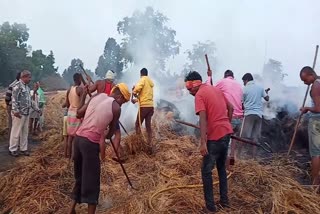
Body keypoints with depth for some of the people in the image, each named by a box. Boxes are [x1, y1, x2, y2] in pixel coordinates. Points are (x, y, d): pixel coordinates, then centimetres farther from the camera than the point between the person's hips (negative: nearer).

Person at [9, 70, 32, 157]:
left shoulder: (26, 86, 14)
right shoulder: (17, 85, -12)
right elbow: (14, 99, -17)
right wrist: (16, 111, -21)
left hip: (26, 113, 8)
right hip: (19, 113, -8)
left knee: (25, 132, 12)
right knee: (16, 132, 1)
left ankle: (23, 149, 21)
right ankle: (12, 149, 12)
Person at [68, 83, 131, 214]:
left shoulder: (98, 96, 10)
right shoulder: (116, 107, -4)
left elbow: (79, 113, 11)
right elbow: (111, 131, 6)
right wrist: (105, 137, 25)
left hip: (78, 137, 7)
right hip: (91, 142, -7)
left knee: (80, 176, 21)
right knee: (91, 180, 3)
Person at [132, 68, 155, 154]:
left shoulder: (143, 79, -3)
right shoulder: (150, 82, 20)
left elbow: (137, 89, -20)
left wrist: (134, 92, 0)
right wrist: (137, 99, 22)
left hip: (144, 106, -7)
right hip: (150, 106, 7)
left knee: (138, 124, 3)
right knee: (148, 125, 9)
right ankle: (150, 146, 9)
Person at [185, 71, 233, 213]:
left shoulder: (199, 95, -11)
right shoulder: (216, 89, 13)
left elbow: (203, 119, -20)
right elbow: (230, 108, 19)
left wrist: (203, 143, -23)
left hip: (215, 137, -8)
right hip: (227, 133, 8)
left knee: (206, 172, 4)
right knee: (221, 167, 22)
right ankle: (224, 200, 29)